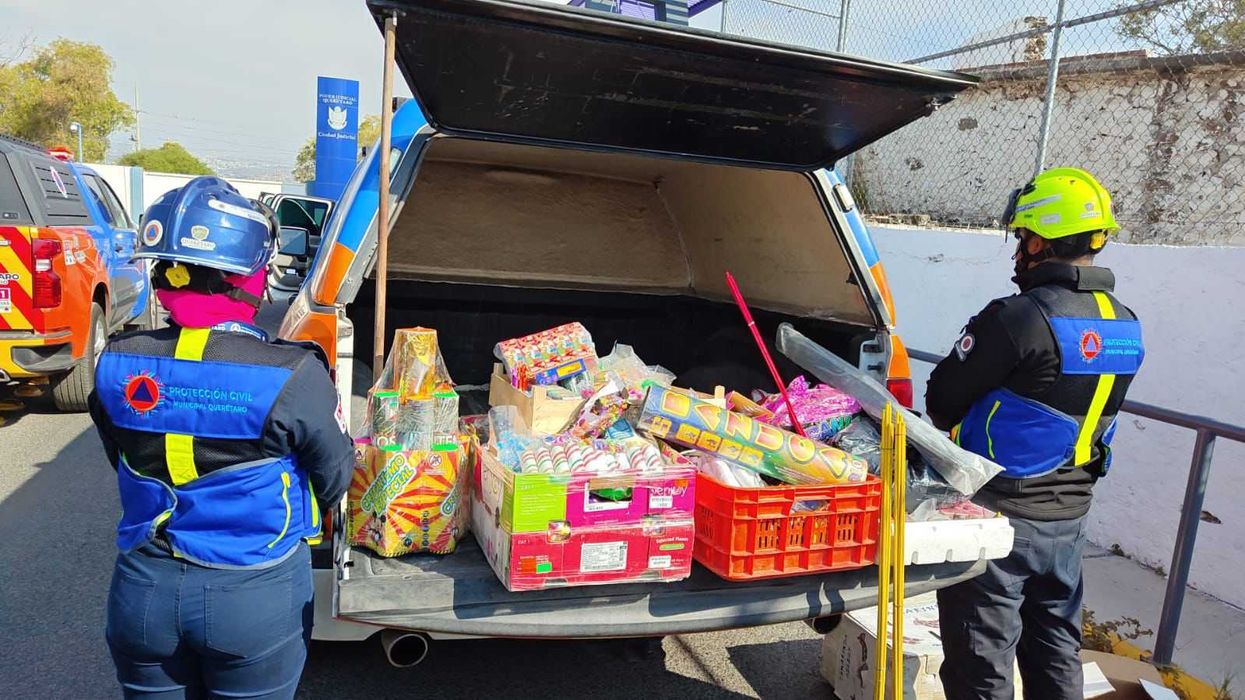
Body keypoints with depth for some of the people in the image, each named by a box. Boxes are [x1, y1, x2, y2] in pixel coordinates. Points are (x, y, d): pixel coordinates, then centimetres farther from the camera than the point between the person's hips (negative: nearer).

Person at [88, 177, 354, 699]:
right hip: (255, 595, -3)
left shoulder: (116, 365, -9)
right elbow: (334, 481, -9)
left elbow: (122, 461, 7)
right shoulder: (292, 376, -23)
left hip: (143, 590, 3)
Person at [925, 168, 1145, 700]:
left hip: (1000, 515, -7)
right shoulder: (1126, 327, 3)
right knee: (1055, 655, 22)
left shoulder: (1018, 318, -22)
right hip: (1069, 517, 8)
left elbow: (942, 403, -15)